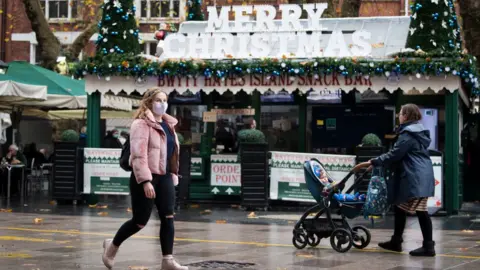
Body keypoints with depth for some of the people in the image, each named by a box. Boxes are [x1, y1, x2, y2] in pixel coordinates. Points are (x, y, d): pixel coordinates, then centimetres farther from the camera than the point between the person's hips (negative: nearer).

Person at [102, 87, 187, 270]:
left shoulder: (168, 124, 14)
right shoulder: (142, 124, -13)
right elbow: (138, 155, -20)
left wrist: (173, 175, 15)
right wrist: (145, 181, -26)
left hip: (164, 177, 7)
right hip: (145, 178, -7)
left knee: (168, 218, -2)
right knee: (140, 221, 0)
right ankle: (112, 246, 24)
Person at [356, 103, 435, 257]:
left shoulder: (408, 135, -13)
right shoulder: (418, 132, 19)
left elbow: (395, 154, -17)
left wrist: (373, 162, -11)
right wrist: (378, 163, 20)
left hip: (415, 178, -11)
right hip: (419, 177, 11)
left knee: (421, 211, -8)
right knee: (400, 207, 17)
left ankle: (428, 247, -6)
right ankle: (396, 242, 25)